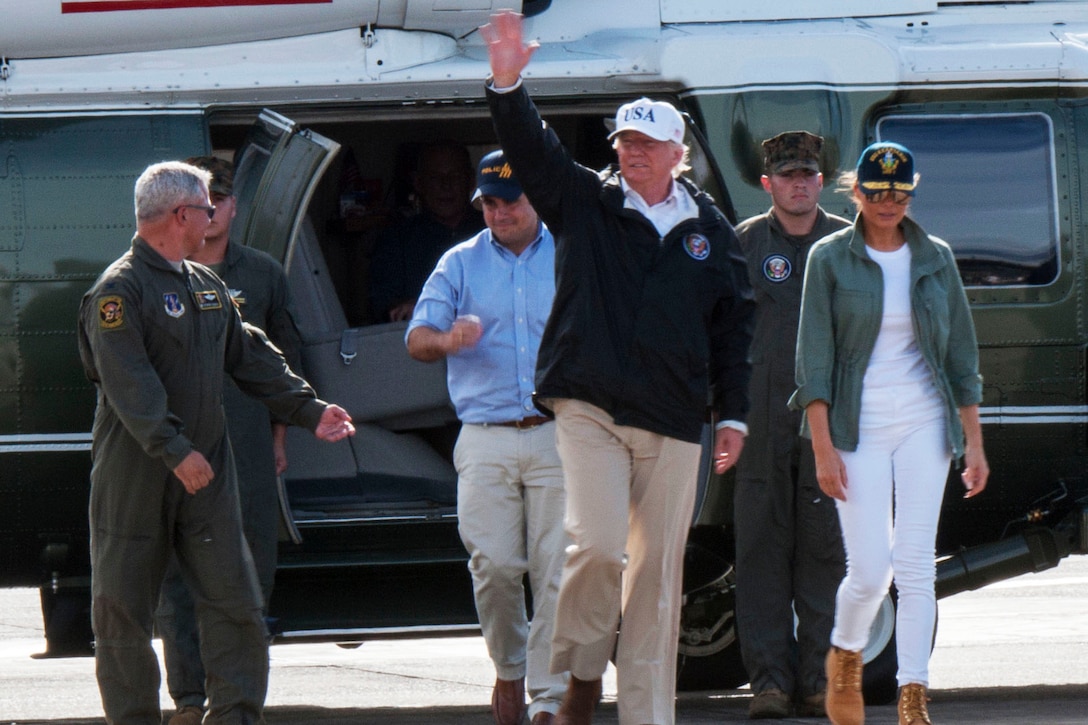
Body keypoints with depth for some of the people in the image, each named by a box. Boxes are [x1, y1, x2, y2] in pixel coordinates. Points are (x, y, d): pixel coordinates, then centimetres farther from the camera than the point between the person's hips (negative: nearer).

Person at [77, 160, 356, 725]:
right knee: (123, 611, 1)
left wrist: (306, 409, 14)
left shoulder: (207, 286, 15)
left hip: (206, 472, 7)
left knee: (234, 600, 2)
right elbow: (130, 383, -23)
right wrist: (175, 451, -31)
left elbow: (252, 357, 22)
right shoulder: (119, 291, -13)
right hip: (134, 475, -7)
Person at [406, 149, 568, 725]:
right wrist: (447, 339, -19)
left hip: (560, 434, -1)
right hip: (485, 436, 1)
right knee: (494, 564, -9)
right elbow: (416, 338, 5)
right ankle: (509, 667, 15)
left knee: (556, 570, -7)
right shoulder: (461, 264, 13)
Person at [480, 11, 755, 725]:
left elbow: (734, 324, 15)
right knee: (596, 545, -17)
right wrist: (508, 87, -23)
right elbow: (533, 151, -6)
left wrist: (734, 413, 11)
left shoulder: (711, 231, 11)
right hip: (589, 409, -2)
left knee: (657, 569, 3)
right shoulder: (586, 204, 7)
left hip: (673, 422, 2)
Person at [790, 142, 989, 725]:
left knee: (916, 566, -5)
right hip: (858, 425, -2)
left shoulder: (935, 259, 8)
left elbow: (960, 354, 12)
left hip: (924, 423, 2)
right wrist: (823, 447, -10)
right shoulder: (830, 258, 0)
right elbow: (814, 356, -2)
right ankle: (844, 657, 23)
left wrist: (973, 441, 8)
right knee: (869, 572, -6)